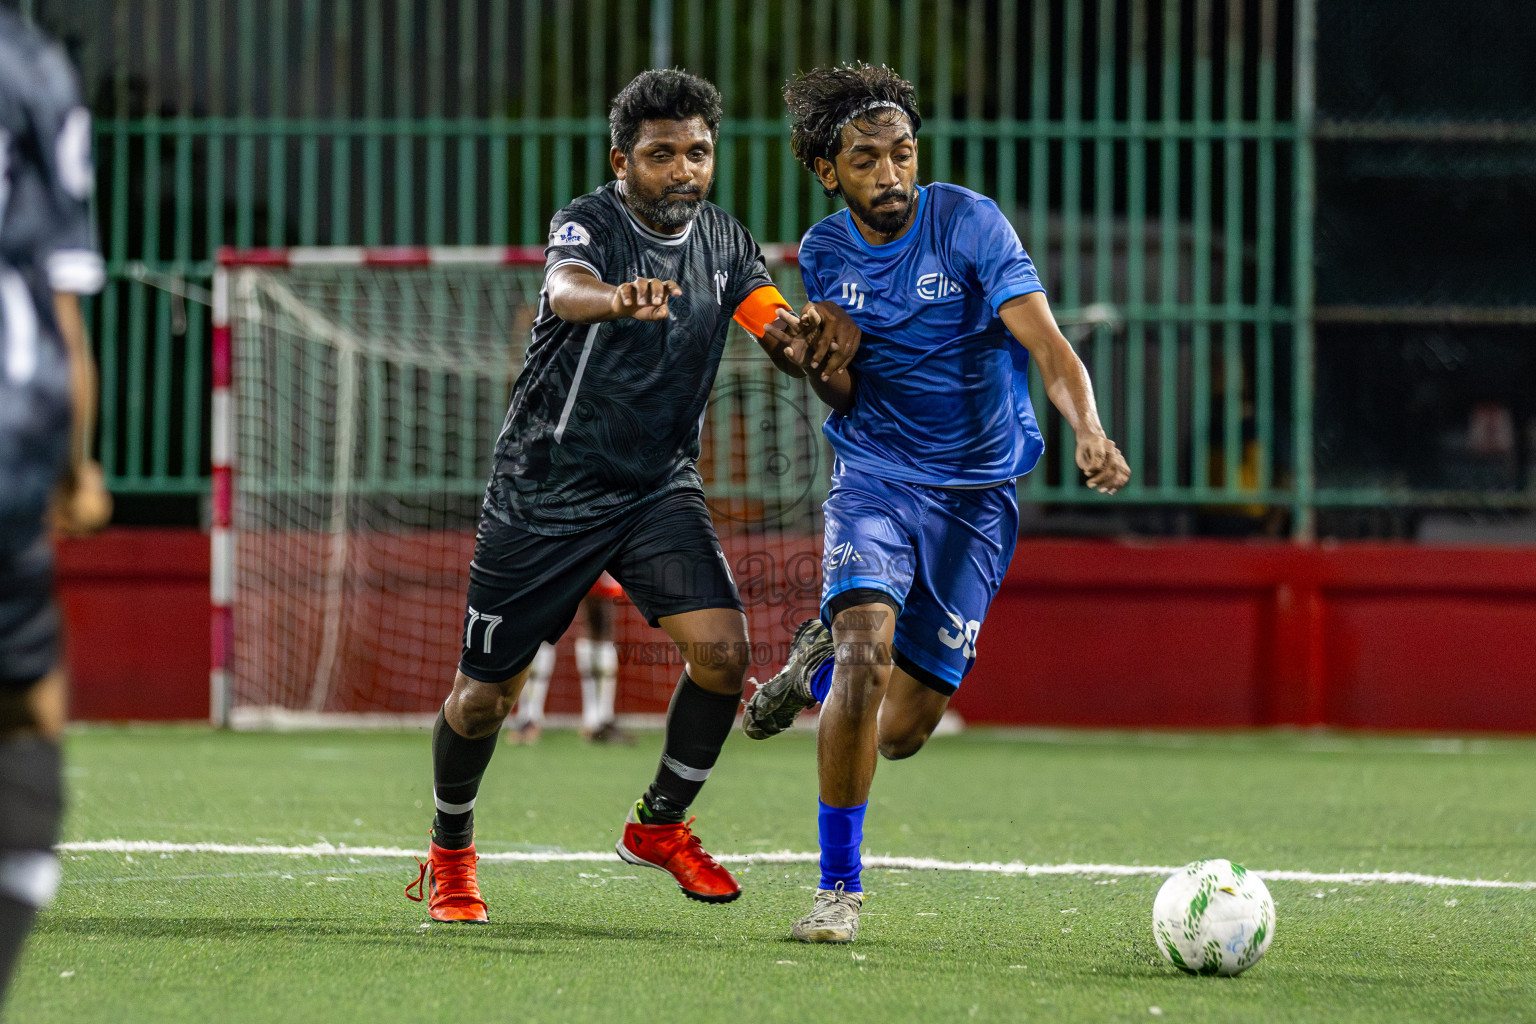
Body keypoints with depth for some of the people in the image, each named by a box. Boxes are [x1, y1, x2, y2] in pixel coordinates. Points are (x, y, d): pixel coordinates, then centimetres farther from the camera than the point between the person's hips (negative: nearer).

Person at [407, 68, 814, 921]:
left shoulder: (725, 241, 3)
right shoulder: (590, 224, -16)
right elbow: (566, 292, -38)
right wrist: (617, 299, -60)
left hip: (660, 488, 4)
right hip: (547, 489, -4)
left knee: (723, 649, -17)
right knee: (486, 696, 3)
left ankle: (660, 822, 6)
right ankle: (450, 852, 31)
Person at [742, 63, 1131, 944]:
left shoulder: (969, 224, -13)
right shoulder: (826, 252, 0)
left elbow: (1046, 345, -21)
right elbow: (845, 397, 7)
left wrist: (1090, 431, -40)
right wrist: (809, 358, -16)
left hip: (978, 491, -1)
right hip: (876, 477, 1)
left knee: (902, 730, 1)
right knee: (868, 649, -26)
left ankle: (823, 662, 38)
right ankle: (839, 888, -12)